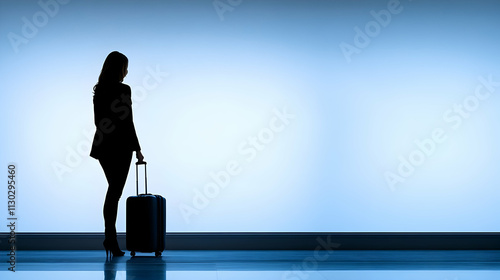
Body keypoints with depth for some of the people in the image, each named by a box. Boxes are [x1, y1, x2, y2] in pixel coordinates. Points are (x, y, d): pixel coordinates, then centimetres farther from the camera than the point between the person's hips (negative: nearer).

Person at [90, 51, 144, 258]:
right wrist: (137, 149, -8)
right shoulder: (123, 90, -14)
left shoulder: (99, 90, 7)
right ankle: (110, 239, 0)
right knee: (115, 192, -2)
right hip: (120, 147, -7)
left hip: (103, 146, 7)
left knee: (114, 189, 17)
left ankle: (110, 235, 19)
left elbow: (98, 120, 13)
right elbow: (127, 122, -15)